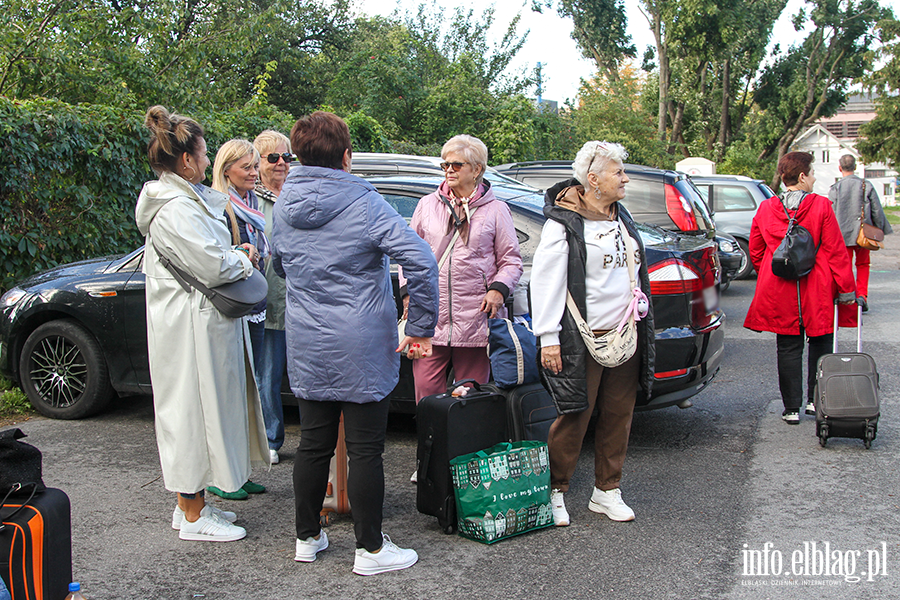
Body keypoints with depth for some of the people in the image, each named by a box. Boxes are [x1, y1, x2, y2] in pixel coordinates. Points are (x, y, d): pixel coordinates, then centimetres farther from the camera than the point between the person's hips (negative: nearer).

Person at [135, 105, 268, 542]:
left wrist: (235, 255, 3)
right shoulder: (177, 209, -20)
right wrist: (244, 260, -5)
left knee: (196, 409, 16)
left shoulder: (186, 199, 14)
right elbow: (212, 267, -24)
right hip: (192, 327, -11)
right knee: (193, 410, -2)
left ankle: (191, 503, 28)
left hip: (198, 322, 11)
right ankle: (192, 517, 10)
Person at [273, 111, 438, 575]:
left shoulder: (283, 205, 4)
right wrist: (421, 328, -14)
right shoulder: (365, 203, -14)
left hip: (306, 347, 5)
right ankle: (370, 549, 13)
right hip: (361, 348, -5)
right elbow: (421, 262, -22)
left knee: (313, 443, 15)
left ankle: (307, 537, 28)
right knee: (365, 449, 4)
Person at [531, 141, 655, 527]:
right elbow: (545, 281, -12)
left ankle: (606, 491, 22)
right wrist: (548, 337, -16)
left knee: (618, 416, 9)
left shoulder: (621, 219, 15)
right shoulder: (564, 223, -8)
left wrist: (642, 325, 19)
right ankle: (555, 492, 12)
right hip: (583, 338, -7)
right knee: (574, 416, -3)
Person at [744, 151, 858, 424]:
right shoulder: (821, 206, -8)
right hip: (817, 292, -2)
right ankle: (815, 400, 18)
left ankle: (791, 408, 8)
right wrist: (846, 288, -2)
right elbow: (836, 251, -7)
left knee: (788, 348, 7)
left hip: (778, 292, 2)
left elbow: (755, 252, 10)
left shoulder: (766, 209, 2)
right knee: (820, 343, 15)